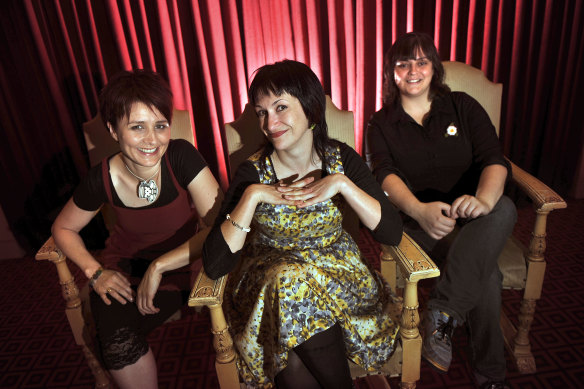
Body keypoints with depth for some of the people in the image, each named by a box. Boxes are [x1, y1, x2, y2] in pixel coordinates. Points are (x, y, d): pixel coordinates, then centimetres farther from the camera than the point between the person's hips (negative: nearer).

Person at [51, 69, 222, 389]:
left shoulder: (182, 156, -23)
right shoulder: (102, 179, -15)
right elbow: (63, 228, 4)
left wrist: (159, 266, -25)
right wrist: (95, 272, -9)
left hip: (178, 266, -1)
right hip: (124, 266, 2)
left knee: (121, 337, -21)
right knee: (116, 337, -22)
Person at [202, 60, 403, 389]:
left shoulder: (341, 158, -6)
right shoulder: (253, 173, -11)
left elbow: (393, 232, -13)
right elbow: (214, 265, -17)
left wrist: (342, 184, -23)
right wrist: (252, 196, -26)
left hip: (337, 272, 0)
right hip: (269, 282, 1)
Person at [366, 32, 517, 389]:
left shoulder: (463, 107, 9)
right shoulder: (382, 124, 5)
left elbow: (495, 160, -4)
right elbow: (386, 174, -13)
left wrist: (484, 199, -30)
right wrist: (419, 210, -36)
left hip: (469, 216, 3)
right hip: (418, 220, -2)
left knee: (504, 208, -33)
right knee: (487, 273, -27)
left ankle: (442, 312, -33)